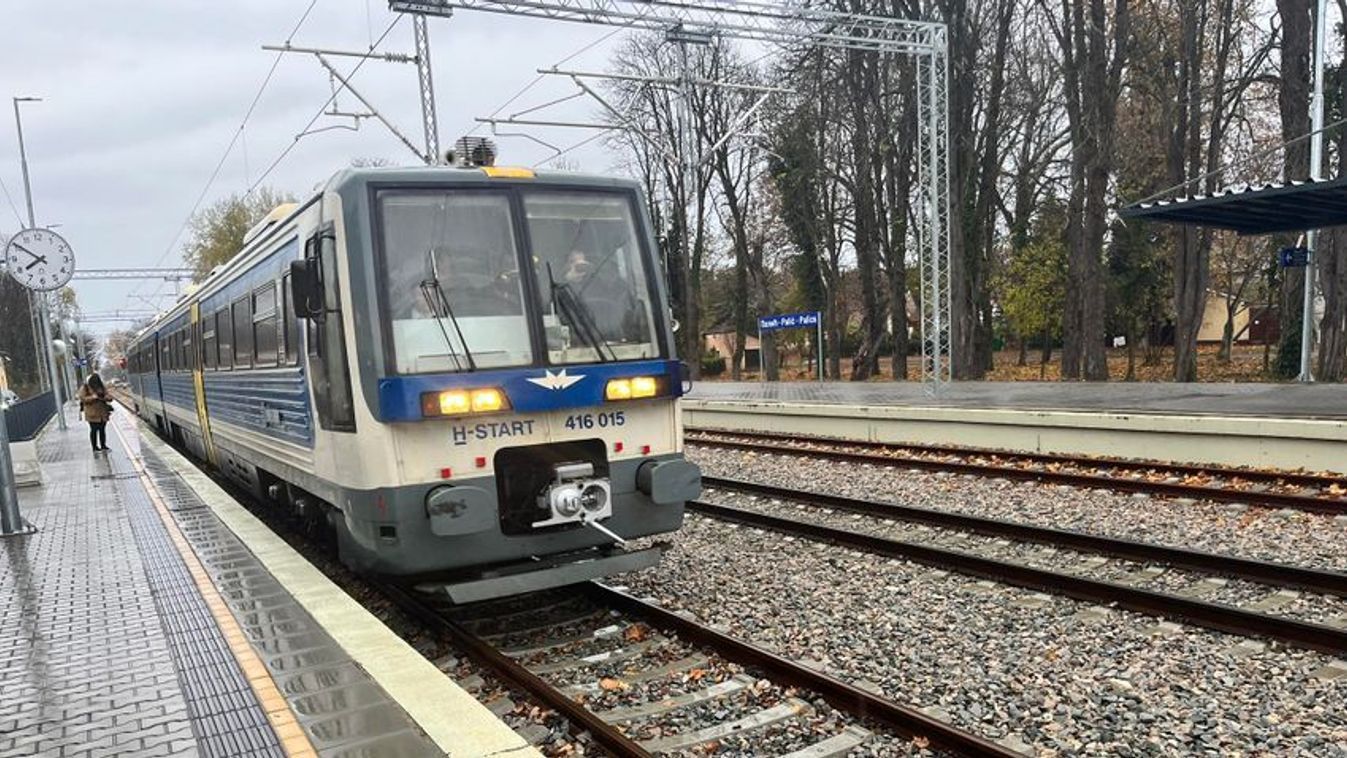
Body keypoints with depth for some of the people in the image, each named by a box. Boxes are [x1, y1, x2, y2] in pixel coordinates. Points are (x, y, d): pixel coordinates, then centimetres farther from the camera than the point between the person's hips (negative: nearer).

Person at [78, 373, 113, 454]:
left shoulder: (102, 387, 13)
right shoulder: (84, 388, 0)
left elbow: (108, 397, 9)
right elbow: (82, 398, -9)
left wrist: (104, 397, -14)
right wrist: (92, 397, -24)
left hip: (103, 413, 4)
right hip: (92, 413, -4)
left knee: (102, 429, 8)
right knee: (94, 430, -1)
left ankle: (103, 446, 16)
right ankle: (95, 447, 6)